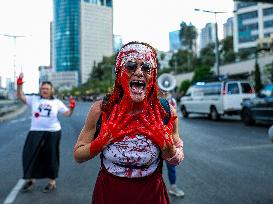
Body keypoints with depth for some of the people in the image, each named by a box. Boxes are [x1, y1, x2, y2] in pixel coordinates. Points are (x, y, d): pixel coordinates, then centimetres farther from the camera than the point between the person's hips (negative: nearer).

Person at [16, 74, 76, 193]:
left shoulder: (57, 102, 4)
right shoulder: (34, 99, 5)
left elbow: (67, 113, 0)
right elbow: (21, 97, -5)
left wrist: (71, 108, -22)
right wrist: (19, 85, -20)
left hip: (52, 132, -1)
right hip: (35, 132, 1)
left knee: (51, 157, 7)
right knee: (29, 154, 1)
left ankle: (52, 182, 23)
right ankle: (30, 179, 23)